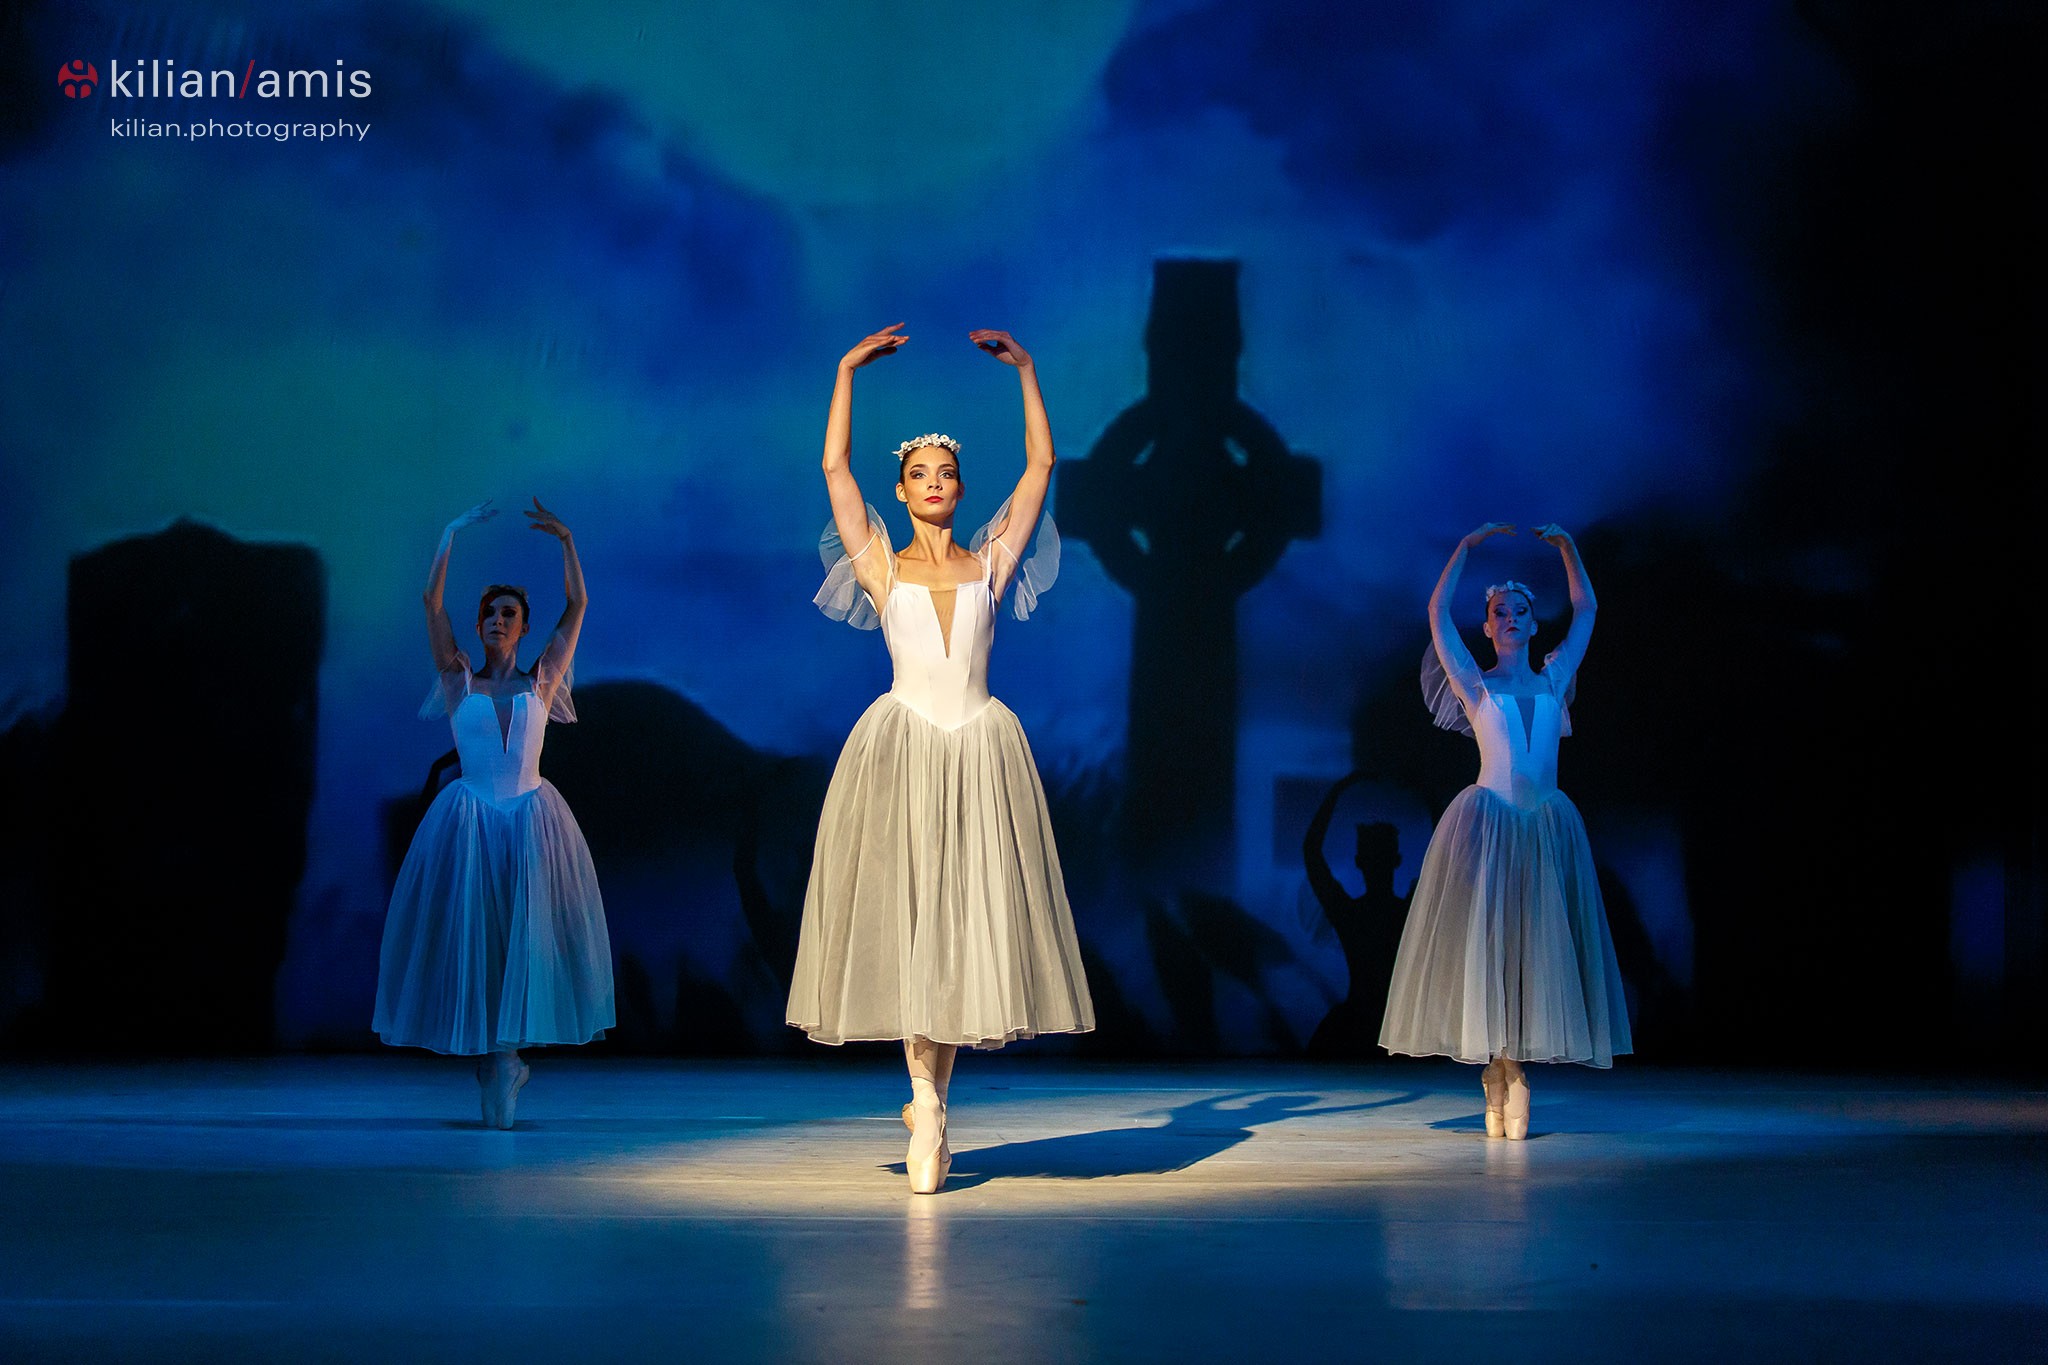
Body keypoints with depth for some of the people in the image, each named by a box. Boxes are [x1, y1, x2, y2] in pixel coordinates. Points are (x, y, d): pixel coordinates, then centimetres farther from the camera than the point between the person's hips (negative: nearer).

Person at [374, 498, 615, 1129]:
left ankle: (506, 1057, 7)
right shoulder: (459, 680, 7)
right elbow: (431, 601, 1)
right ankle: (496, 1059, 10)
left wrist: (566, 540, -5)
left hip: (533, 823, 0)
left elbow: (576, 604, 3)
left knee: (526, 938, -4)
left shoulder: (541, 681, 9)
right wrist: (453, 533, -1)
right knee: (469, 937, -2)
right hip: (468, 823, 0)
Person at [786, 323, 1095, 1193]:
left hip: (980, 754, 1)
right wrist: (848, 370, 8)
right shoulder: (879, 566, 7)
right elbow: (834, 466, 6)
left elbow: (1041, 463, 11)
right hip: (902, 750, -1)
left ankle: (929, 1102, 7)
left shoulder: (990, 564, 10)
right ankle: (926, 1105, 3)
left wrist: (1024, 369, 12)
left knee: (969, 917, -1)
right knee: (904, 916, -3)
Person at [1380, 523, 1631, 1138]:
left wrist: (1568, 549, 13)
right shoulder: (1474, 685, 5)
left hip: (1548, 826, 3)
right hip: (1489, 823, -3)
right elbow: (1438, 613, 1)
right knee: (1483, 937, -4)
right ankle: (1498, 1072, 2)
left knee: (1536, 943, 0)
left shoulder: (1553, 678, 13)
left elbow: (1584, 609, 18)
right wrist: (1467, 547, 1)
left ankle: (1513, 1066, 3)